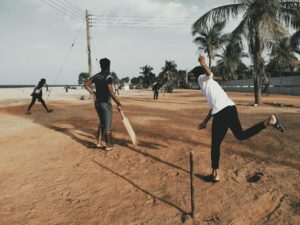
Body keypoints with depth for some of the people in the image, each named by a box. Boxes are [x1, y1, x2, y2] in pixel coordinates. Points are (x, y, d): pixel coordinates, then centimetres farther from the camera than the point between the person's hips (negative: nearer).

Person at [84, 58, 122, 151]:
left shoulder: (96, 76, 8)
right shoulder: (108, 77, -15)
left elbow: (86, 84, 15)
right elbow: (111, 92, -24)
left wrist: (93, 93, 14)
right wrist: (118, 103, -18)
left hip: (97, 103, 7)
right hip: (105, 103, -7)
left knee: (102, 123, 20)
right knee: (108, 125, 4)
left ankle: (99, 142, 19)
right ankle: (109, 145, 13)